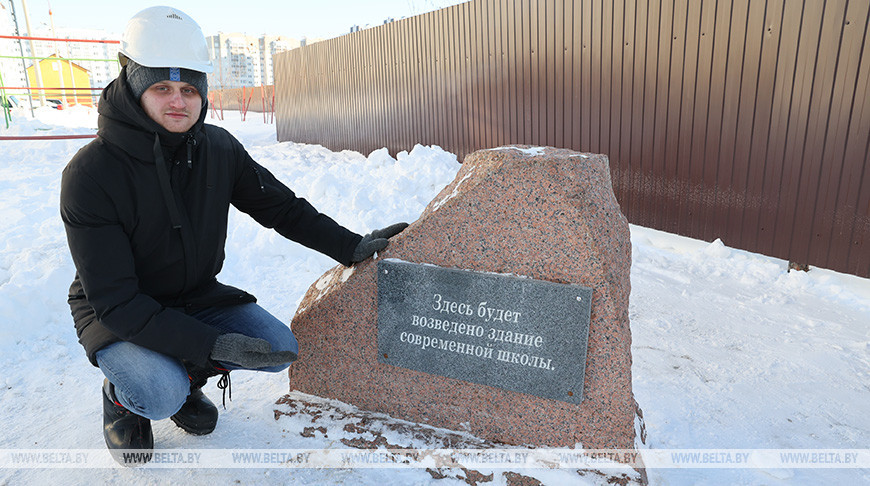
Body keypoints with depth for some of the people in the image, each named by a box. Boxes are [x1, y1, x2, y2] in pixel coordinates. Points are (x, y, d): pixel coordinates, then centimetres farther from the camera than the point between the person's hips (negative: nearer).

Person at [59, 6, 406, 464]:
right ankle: (122, 397, 9)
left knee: (279, 348, -11)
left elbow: (281, 207, 1)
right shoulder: (90, 176, -25)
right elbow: (115, 300, -26)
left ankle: (183, 378, 16)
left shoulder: (219, 148, -10)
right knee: (161, 396, -30)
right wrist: (211, 344, -35)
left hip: (197, 296, 5)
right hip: (117, 314, -4)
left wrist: (351, 246, -5)